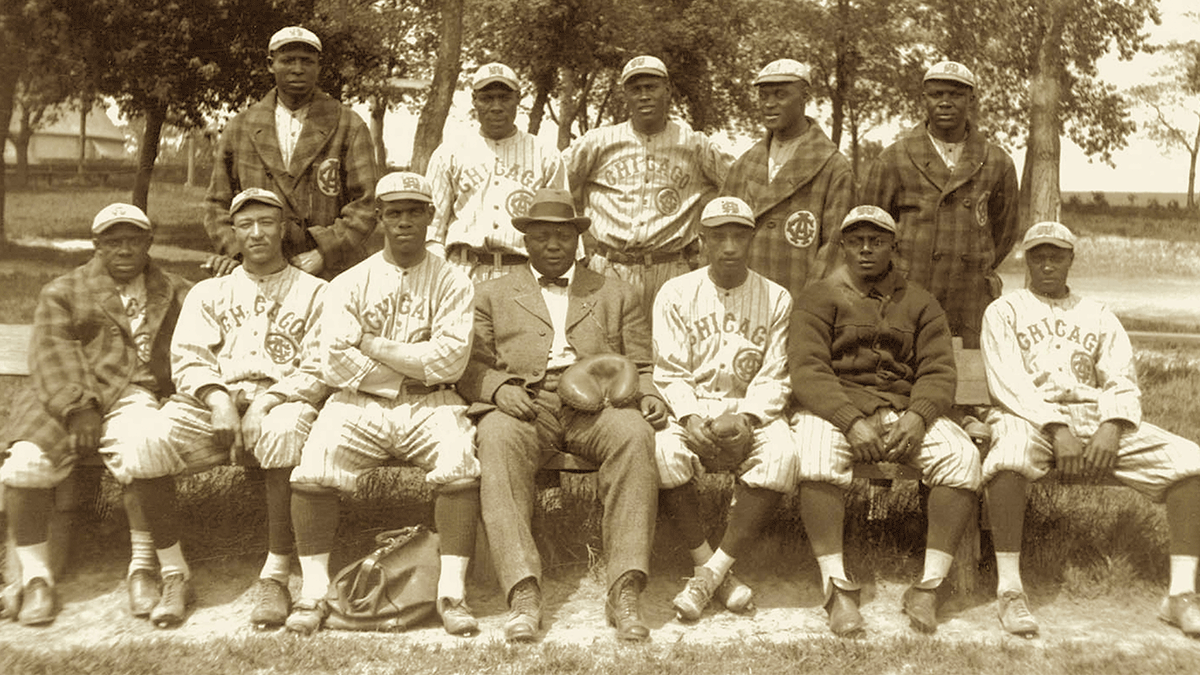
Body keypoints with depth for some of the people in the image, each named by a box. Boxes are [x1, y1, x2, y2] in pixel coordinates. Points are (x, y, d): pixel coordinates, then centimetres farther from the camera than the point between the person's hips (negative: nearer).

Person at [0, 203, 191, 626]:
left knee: (145, 451, -34)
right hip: (65, 400, 1)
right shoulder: (62, 292, 18)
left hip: (133, 397, -1)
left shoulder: (177, 294, 20)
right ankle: (34, 578, -10)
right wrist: (77, 408, -14)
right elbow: (53, 355, 3)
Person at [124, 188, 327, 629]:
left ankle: (275, 577, -29)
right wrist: (219, 400, -12)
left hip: (281, 400, -3)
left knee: (286, 432, -39)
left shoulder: (314, 292, 15)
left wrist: (265, 404, -14)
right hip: (213, 401, 3)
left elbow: (319, 370, 3)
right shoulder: (207, 292, 24)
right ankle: (175, 575, -11)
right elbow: (187, 358, 10)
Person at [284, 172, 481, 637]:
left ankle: (452, 591, -22)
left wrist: (376, 346, -6)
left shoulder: (452, 283, 7)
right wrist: (415, 368, -6)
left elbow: (450, 359, -7)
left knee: (460, 464, -29)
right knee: (311, 470, -24)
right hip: (359, 405, 1)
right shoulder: (349, 284, 8)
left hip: (430, 405, -1)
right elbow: (337, 363, -5)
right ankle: (314, 591, -13)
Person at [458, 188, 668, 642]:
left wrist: (648, 394, -2)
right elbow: (468, 368, 14)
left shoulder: (617, 295, 27)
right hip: (522, 405, 0)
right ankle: (523, 594, -40)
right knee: (497, 440, -36)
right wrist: (500, 387, -8)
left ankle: (625, 592, -36)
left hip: (596, 404, 1)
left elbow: (641, 367, 21)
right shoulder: (492, 295, 24)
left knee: (634, 434, -34)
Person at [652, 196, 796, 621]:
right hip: (689, 408, 0)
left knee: (782, 454, -32)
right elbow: (669, 373, 0)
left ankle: (711, 573, -24)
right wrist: (691, 418, -19)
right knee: (663, 453, -34)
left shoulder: (776, 299, 6)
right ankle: (713, 570, -19)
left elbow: (773, 378, 2)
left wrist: (746, 418, -17)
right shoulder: (675, 294, 5)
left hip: (751, 410, 1)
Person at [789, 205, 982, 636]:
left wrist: (917, 416, -15)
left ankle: (928, 588, -20)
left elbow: (939, 370, 7)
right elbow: (807, 370, -6)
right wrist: (851, 421, -20)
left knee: (962, 455, -25)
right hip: (835, 409, -2)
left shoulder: (918, 302, 17)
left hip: (905, 410, 3)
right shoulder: (819, 298, 8)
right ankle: (838, 588, -28)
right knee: (815, 459, -36)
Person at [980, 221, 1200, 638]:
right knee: (1008, 456, -40)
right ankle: (1009, 590, -32)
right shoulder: (1004, 312, 12)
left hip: (1096, 416, 4)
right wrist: (1056, 428, -19)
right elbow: (1008, 381, -4)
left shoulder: (1099, 317, 23)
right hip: (1029, 416, -4)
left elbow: (1123, 384, 10)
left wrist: (1111, 428, -12)